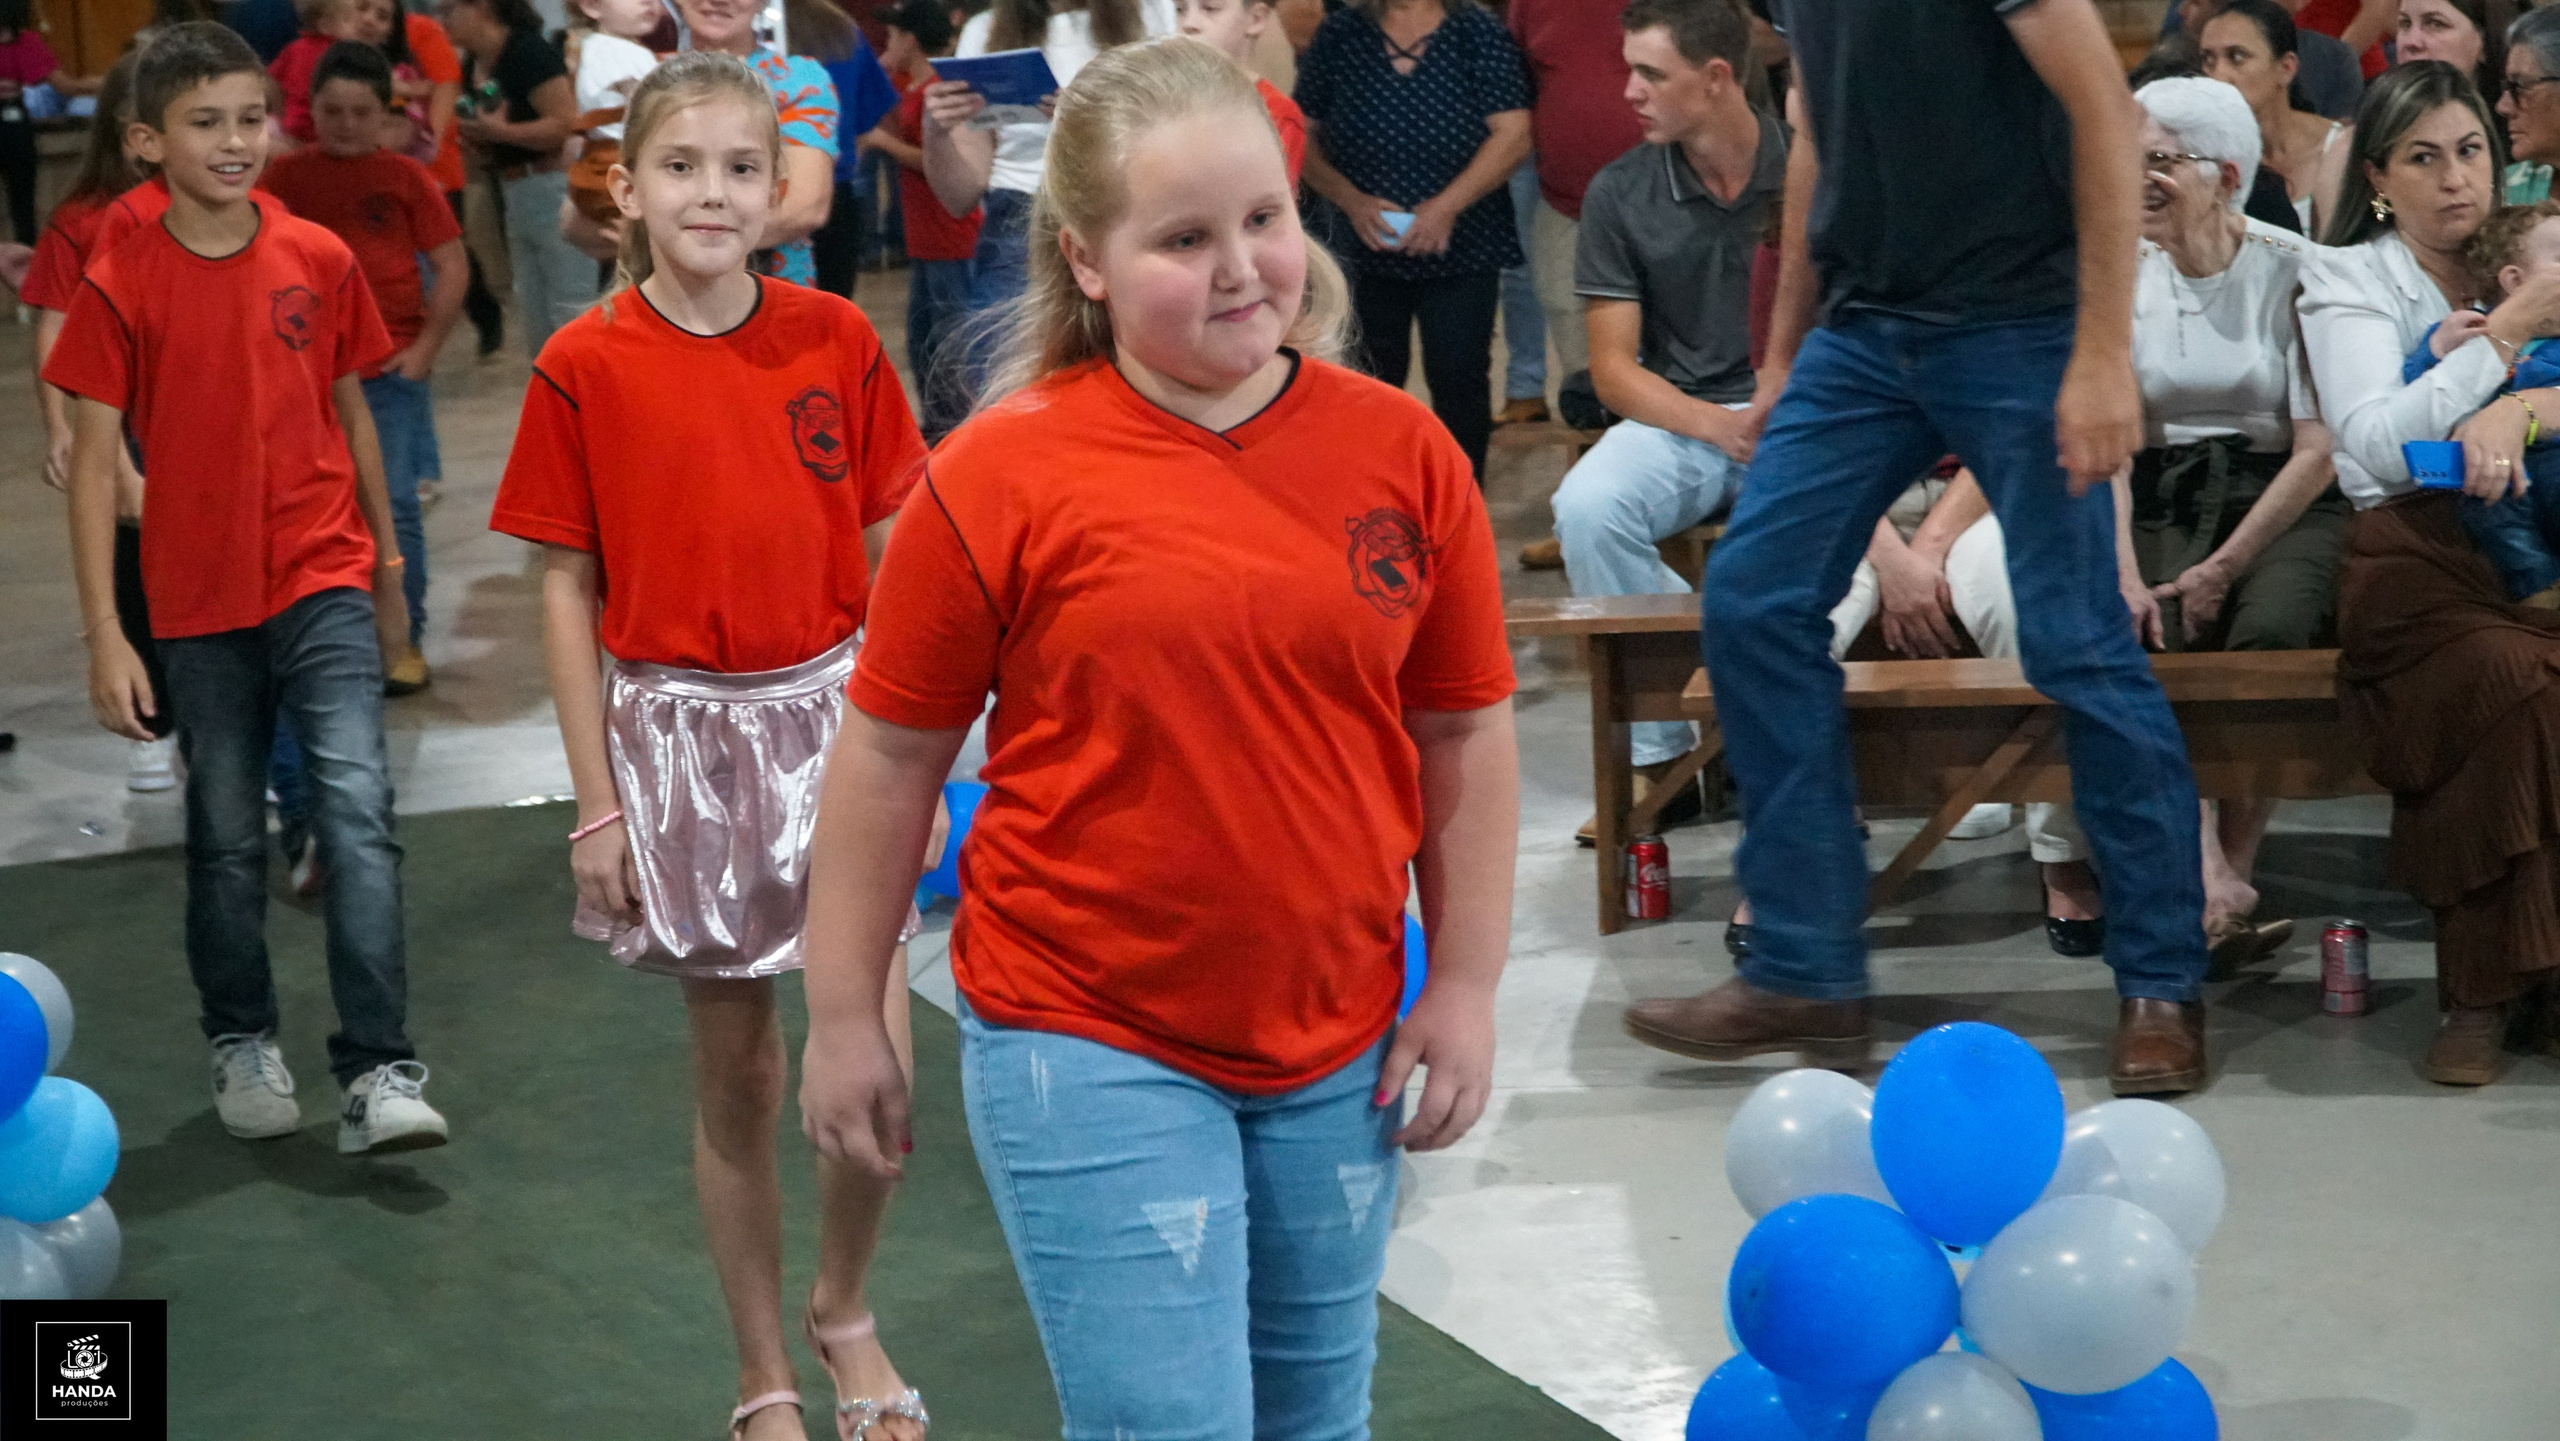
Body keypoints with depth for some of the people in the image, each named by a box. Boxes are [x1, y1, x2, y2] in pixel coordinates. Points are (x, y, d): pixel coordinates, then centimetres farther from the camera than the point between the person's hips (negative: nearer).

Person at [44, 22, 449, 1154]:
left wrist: (387, 570, 16)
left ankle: (378, 1072, -10)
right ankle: (242, 1046, 30)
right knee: (227, 839, 11)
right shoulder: (119, 287, -6)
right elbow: (95, 462, -6)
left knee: (358, 813, -12)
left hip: (325, 586, 0)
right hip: (200, 604, 0)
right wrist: (104, 636, -10)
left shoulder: (320, 262, -1)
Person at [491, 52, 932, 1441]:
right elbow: (568, 594, -2)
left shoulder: (836, 339, -2)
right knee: (735, 1072, 10)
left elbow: (888, 559, 4)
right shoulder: (584, 367, -6)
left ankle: (845, 1307, 26)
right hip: (681, 728, -1)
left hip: (833, 711, 1)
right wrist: (596, 802, -3)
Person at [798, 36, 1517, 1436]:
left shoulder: (1401, 452, -3)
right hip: (1090, 1046, -4)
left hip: (1336, 1045, 4)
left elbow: (1464, 735, 5)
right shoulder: (1000, 475, -11)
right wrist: (844, 1013, 0)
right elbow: (888, 754, -4)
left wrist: (1465, 983, 4)